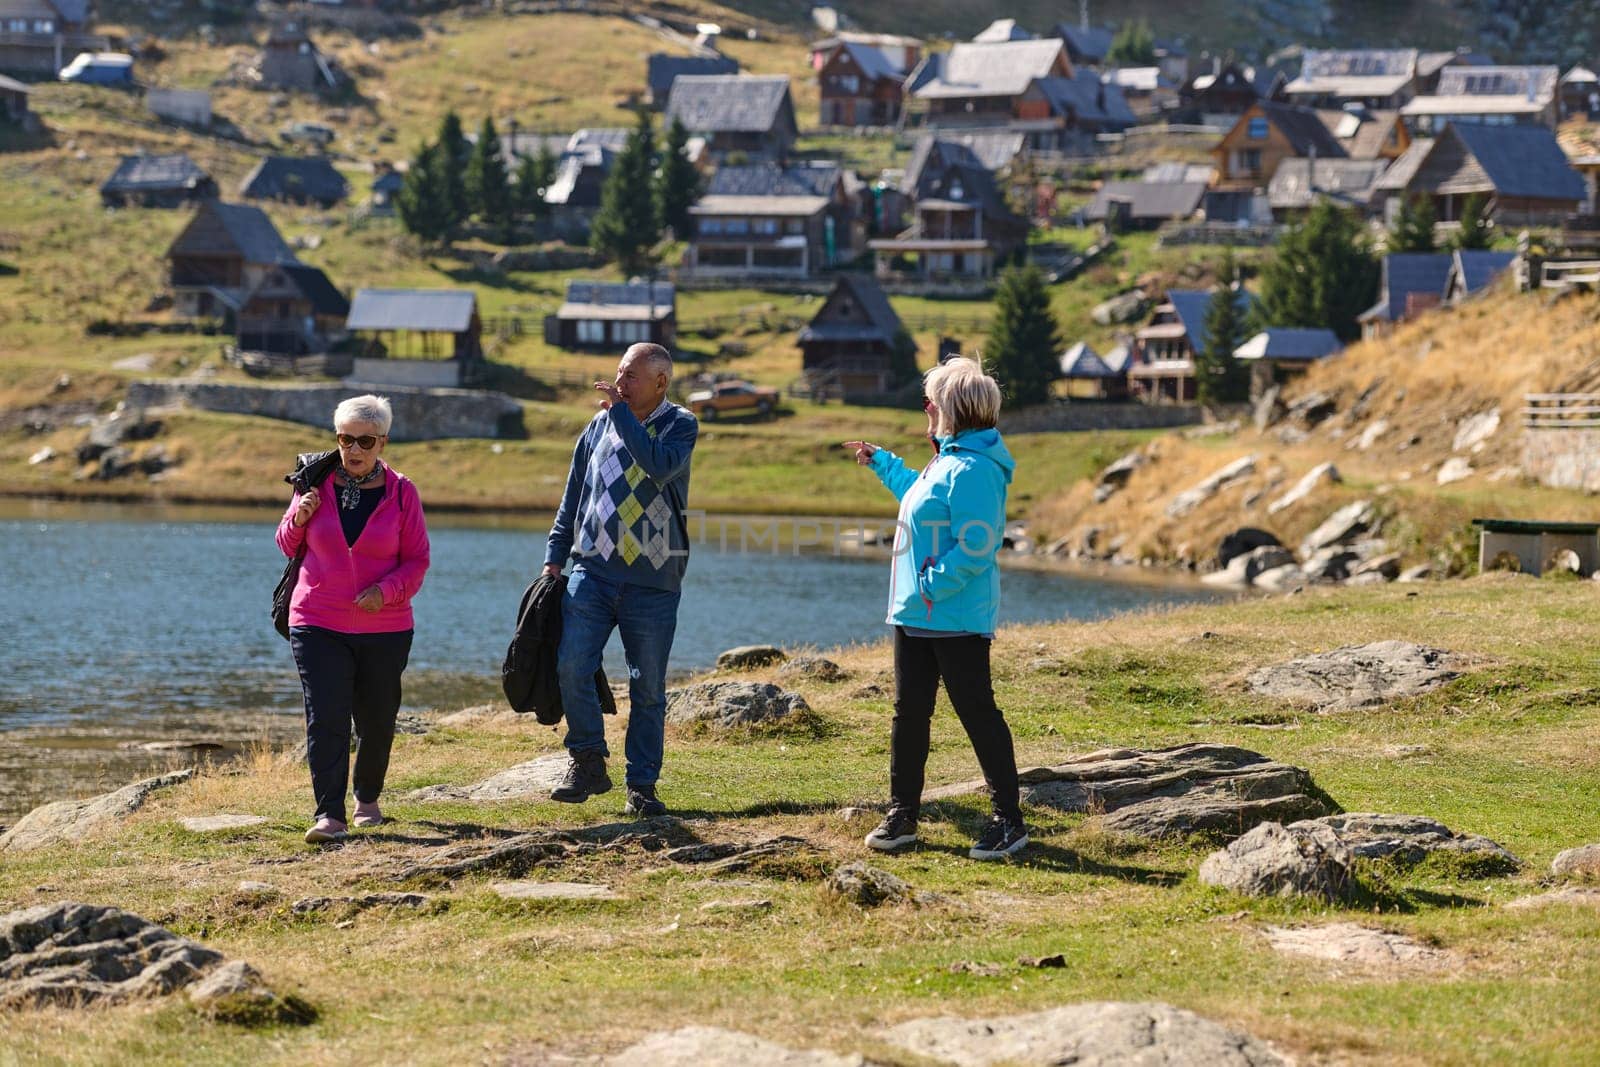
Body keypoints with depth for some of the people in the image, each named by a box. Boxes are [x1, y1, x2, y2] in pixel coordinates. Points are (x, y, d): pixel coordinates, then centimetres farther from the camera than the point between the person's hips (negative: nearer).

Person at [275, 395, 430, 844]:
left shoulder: (401, 492, -1)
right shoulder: (316, 484, 2)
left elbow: (417, 561, 1)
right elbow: (288, 546, 13)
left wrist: (386, 591, -17)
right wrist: (299, 517, -9)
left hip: (384, 628, 1)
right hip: (318, 625, 0)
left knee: (377, 721, 11)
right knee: (325, 719, -13)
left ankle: (368, 798, 35)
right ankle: (329, 815, -16)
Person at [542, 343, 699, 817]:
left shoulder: (680, 425, 0)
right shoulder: (599, 426, 10)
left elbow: (660, 466, -23)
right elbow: (573, 497, 18)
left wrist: (621, 412, -16)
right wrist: (554, 557, 13)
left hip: (653, 582, -2)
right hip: (592, 571, 2)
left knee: (648, 690, 2)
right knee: (572, 667, -14)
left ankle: (642, 787, 10)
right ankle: (587, 762, 1)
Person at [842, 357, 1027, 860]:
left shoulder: (973, 471, -20)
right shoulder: (944, 461, 12)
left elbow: (975, 549, -25)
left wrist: (929, 589, -25)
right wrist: (882, 462, 40)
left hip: (957, 620, -10)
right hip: (914, 616, 10)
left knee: (977, 713, -3)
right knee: (909, 713, 12)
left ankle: (1009, 820, 4)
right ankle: (901, 814, 19)